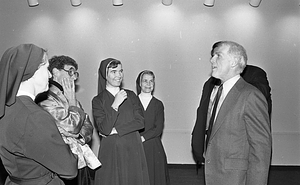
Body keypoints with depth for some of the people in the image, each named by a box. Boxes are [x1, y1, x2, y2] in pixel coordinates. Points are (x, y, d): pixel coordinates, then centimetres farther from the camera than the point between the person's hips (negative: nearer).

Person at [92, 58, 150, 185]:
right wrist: (115, 104, -17)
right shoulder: (98, 100, 0)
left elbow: (140, 122, -2)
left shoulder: (131, 95, 7)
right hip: (110, 151, -2)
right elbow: (104, 129, -11)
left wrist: (115, 130, -9)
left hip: (133, 149, 2)